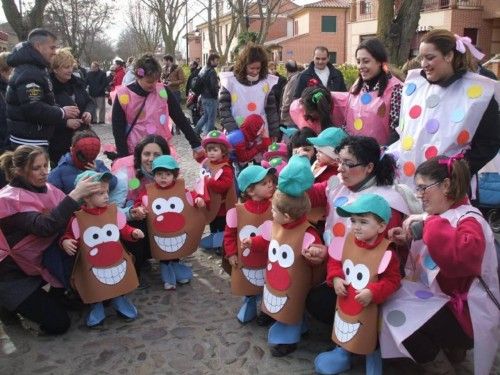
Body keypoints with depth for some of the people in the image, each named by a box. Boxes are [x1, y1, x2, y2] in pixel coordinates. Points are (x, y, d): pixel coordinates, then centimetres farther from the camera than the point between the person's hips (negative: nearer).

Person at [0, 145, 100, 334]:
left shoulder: (46, 189, -3)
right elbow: (44, 227, -37)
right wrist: (75, 195, -42)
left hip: (43, 262, 7)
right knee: (58, 323, -9)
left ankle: (53, 297, 14)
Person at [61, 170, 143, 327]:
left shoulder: (113, 210, -4)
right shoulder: (77, 218, -14)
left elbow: (123, 229, 3)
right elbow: (69, 235, -5)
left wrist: (133, 232, -14)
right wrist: (65, 242, -26)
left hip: (117, 263, 3)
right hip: (93, 268, -3)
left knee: (119, 284, 16)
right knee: (95, 290, 8)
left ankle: (119, 300, 44)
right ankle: (96, 307, 35)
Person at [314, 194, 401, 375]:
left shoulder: (386, 252, -25)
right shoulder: (348, 240, -11)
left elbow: (392, 280, -18)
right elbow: (335, 262, 1)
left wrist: (373, 293, -30)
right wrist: (335, 279, -16)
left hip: (368, 306, -4)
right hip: (345, 301, 5)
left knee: (368, 339, 10)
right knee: (345, 332, 21)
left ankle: (373, 359, 38)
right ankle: (343, 351, 47)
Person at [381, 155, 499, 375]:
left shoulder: (469, 221, -20)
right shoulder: (439, 216, 4)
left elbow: (466, 256, -45)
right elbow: (426, 257, 22)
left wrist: (428, 224, -36)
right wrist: (409, 240, 2)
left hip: (467, 314, -9)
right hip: (444, 300, 9)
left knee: (398, 316, -18)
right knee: (391, 300, 3)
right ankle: (451, 348, 17)